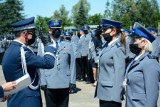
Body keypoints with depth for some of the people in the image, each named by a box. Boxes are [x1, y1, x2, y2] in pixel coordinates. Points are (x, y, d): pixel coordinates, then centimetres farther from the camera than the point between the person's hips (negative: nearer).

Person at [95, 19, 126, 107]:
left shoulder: (118, 48, -14)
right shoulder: (107, 45, 10)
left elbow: (119, 74, -18)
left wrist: (116, 97, -20)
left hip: (111, 95, -8)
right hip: (103, 92, 8)